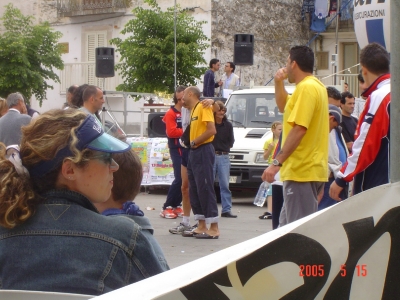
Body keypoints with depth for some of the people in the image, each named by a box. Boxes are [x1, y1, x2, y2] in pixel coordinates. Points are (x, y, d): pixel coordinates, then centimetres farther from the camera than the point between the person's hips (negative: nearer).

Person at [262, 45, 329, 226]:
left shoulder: (306, 88, -14)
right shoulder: (315, 86, 19)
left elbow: (299, 129, -23)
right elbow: (283, 106, 35)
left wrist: (277, 162, -24)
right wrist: (279, 82, 18)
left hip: (302, 171, -11)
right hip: (312, 169, 11)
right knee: (286, 225, 15)